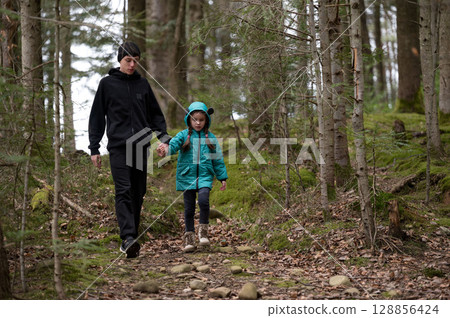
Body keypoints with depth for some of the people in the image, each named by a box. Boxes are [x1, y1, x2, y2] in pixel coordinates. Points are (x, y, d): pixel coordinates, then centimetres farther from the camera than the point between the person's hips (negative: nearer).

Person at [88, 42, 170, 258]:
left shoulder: (143, 84, 13)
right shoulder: (107, 84, 5)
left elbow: (156, 114, 18)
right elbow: (97, 117, 7)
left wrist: (164, 138, 3)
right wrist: (94, 148, 2)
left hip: (141, 146, 3)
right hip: (118, 147, -3)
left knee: (138, 193, 5)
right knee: (123, 191, -15)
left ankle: (132, 238, 15)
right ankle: (128, 238, -24)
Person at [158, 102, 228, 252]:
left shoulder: (210, 138, 7)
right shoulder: (184, 135, 3)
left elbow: (218, 158, 12)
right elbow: (174, 143, -17)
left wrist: (222, 177, 13)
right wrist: (166, 150, -40)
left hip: (205, 176, 0)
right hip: (187, 176, 0)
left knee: (203, 200, -22)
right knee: (189, 208, 3)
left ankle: (203, 232, -4)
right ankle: (189, 238, 14)